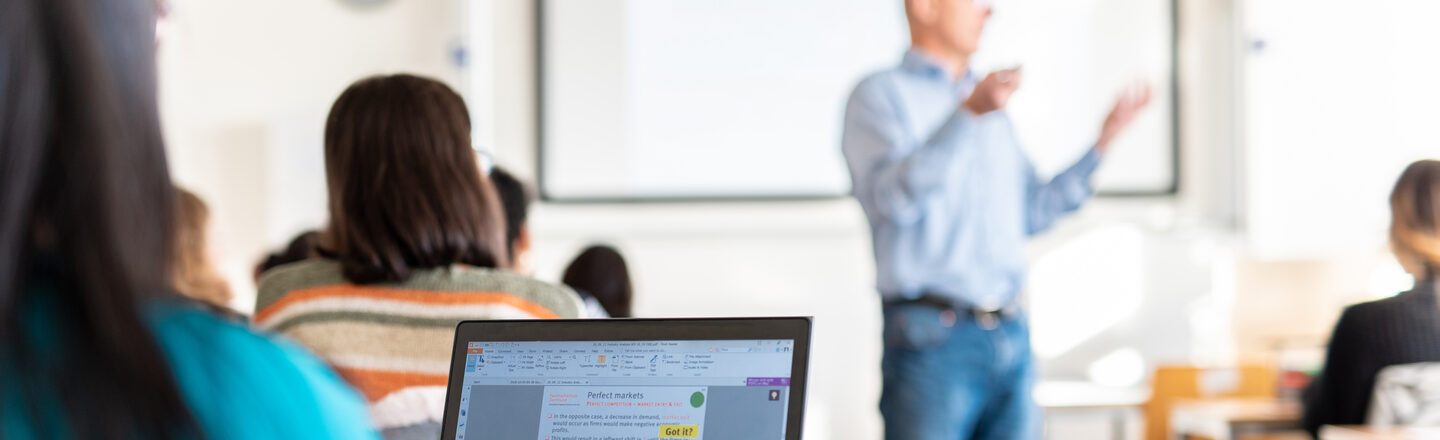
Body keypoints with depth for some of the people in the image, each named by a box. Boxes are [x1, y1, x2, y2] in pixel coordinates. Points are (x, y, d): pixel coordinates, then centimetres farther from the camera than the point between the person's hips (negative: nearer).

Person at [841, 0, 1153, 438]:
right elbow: (893, 197, -18)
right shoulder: (881, 94, -1)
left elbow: (1033, 212, 21)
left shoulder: (991, 108, 22)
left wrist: (1106, 138, 15)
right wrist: (968, 114, -28)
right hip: (932, 338, -7)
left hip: (1010, 336, 7)